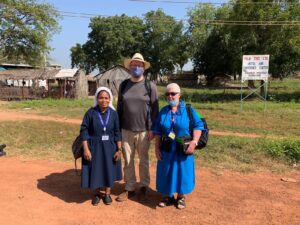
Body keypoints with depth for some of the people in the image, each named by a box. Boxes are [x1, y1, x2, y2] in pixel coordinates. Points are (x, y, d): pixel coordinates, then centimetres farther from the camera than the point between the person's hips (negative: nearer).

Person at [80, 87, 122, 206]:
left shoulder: (113, 113, -5)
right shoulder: (91, 112, -11)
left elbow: (117, 133, -1)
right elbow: (84, 131, -8)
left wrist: (119, 149, -4)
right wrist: (86, 149, -13)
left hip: (109, 148, 1)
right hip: (94, 147, -1)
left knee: (109, 171, 11)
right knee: (96, 170, 10)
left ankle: (107, 194, 32)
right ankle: (98, 194, 33)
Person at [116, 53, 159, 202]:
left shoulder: (150, 86, -3)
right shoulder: (124, 85, 6)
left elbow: (154, 108, -3)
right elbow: (119, 107, 10)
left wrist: (152, 129, -8)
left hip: (143, 131, -2)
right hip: (126, 130, 3)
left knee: (144, 161, 12)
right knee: (128, 161, 10)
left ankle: (144, 187, 28)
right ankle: (129, 189, 24)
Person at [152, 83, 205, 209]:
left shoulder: (188, 110, -5)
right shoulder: (163, 112, 4)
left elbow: (198, 126, -8)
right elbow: (157, 131, 6)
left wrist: (194, 141, -21)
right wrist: (157, 148, 1)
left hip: (183, 150, -2)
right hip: (166, 150, 3)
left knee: (182, 172, 8)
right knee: (166, 172, 11)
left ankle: (181, 197, 29)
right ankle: (168, 196, 31)